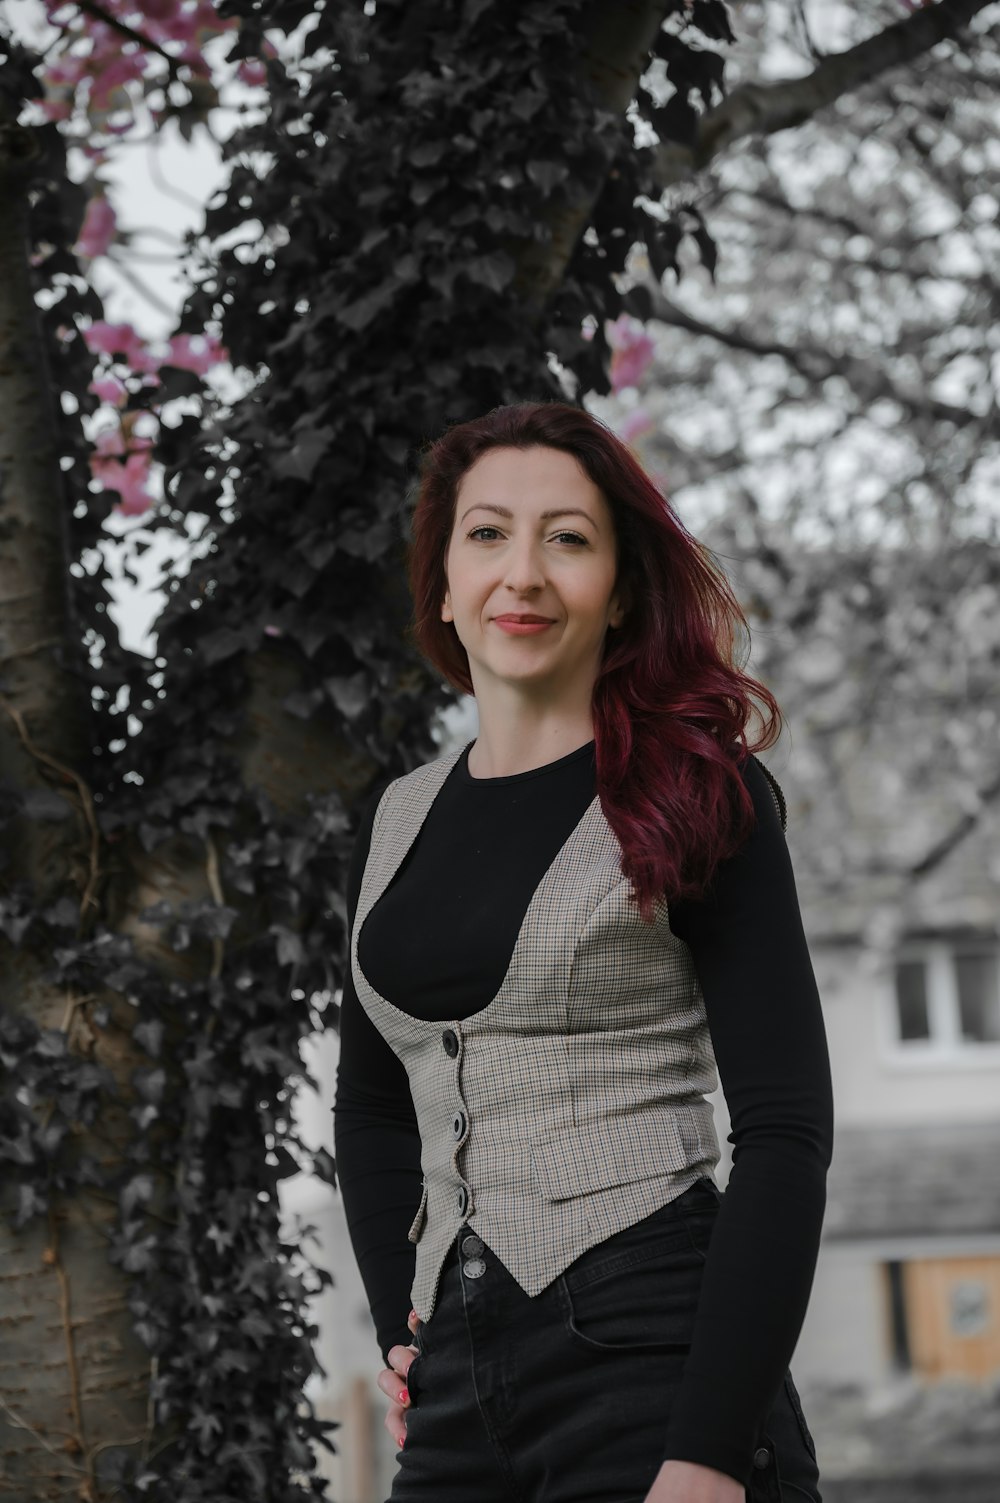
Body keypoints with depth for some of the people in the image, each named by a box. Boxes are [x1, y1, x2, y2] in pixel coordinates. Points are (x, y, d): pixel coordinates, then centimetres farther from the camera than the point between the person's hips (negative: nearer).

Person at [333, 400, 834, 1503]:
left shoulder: (697, 800, -4)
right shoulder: (397, 822, 11)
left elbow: (785, 1131, -11)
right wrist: (402, 1330, 10)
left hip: (652, 1346, -5)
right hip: (462, 1377, 5)